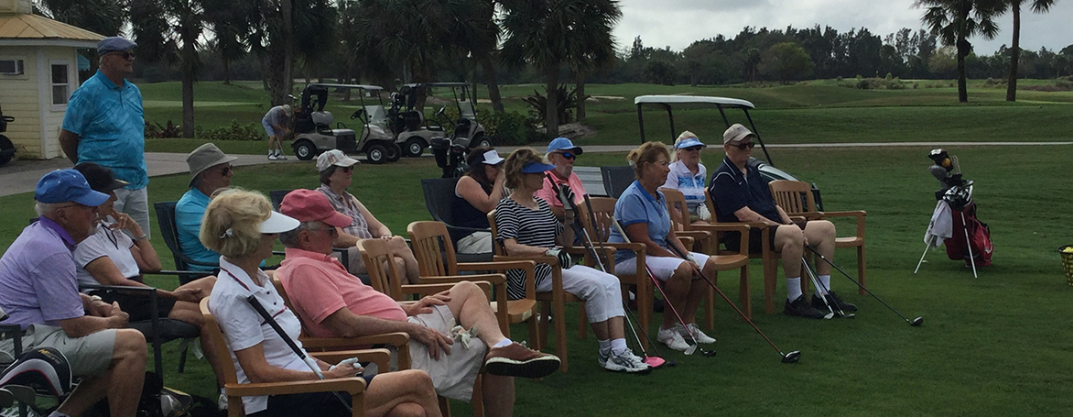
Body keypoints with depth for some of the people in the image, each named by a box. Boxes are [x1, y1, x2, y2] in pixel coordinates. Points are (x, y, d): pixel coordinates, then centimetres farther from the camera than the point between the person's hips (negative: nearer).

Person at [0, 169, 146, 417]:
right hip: (29, 346, -11)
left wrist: (91, 303, 14)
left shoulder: (36, 233, 14)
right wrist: (113, 321, 1)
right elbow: (75, 326, -19)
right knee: (132, 344, -21)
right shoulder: (51, 252, -19)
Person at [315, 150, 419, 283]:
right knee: (398, 243, -25)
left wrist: (386, 237, -2)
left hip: (367, 254, 8)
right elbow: (338, 239, -12)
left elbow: (378, 227, 25)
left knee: (398, 263, -27)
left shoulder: (349, 199, 27)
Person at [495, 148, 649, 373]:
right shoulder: (507, 207, -4)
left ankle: (619, 350, -21)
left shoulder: (542, 204, 20)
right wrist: (548, 251, -31)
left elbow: (565, 242, 21)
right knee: (594, 285, -24)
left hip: (555, 267, 8)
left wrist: (569, 215, 4)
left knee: (611, 281, -12)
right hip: (530, 275, -8)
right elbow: (511, 248, -20)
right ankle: (606, 352, -11)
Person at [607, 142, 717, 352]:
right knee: (681, 269, -32)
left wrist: (687, 256, -4)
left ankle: (687, 323, 8)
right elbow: (643, 242, -23)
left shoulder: (659, 197, 11)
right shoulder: (632, 198, -19)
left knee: (707, 264, 0)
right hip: (629, 258, -10)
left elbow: (670, 236, 15)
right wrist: (682, 261, -20)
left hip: (660, 252, 10)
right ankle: (667, 330, -16)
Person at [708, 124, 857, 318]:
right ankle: (794, 301, -27)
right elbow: (743, 215, -18)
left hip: (771, 227, 10)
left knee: (826, 228, 2)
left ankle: (822, 295, 2)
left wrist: (791, 225, 2)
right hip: (743, 236, -10)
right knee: (792, 234, -36)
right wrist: (787, 229, -18)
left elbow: (773, 205, 21)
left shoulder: (753, 171, 21)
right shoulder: (723, 177, -9)